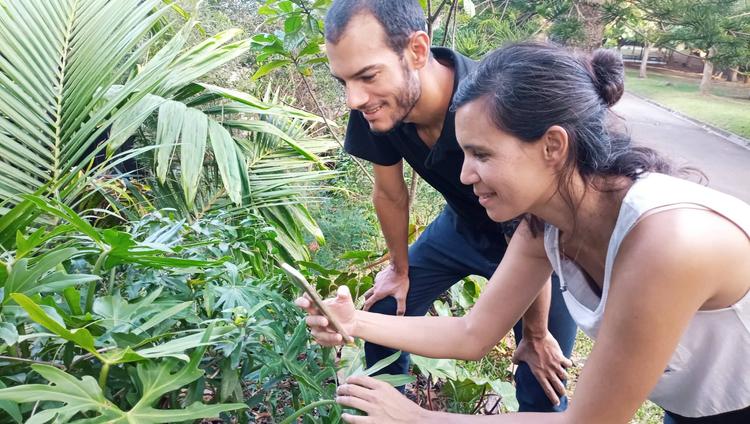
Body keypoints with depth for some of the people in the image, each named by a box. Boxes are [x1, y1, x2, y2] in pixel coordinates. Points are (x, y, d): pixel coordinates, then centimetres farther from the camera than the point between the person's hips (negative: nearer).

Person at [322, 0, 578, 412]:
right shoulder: (375, 107, -23)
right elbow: (390, 194, -3)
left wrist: (535, 335, -12)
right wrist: (400, 269, 11)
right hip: (463, 226, 5)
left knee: (542, 389, -3)